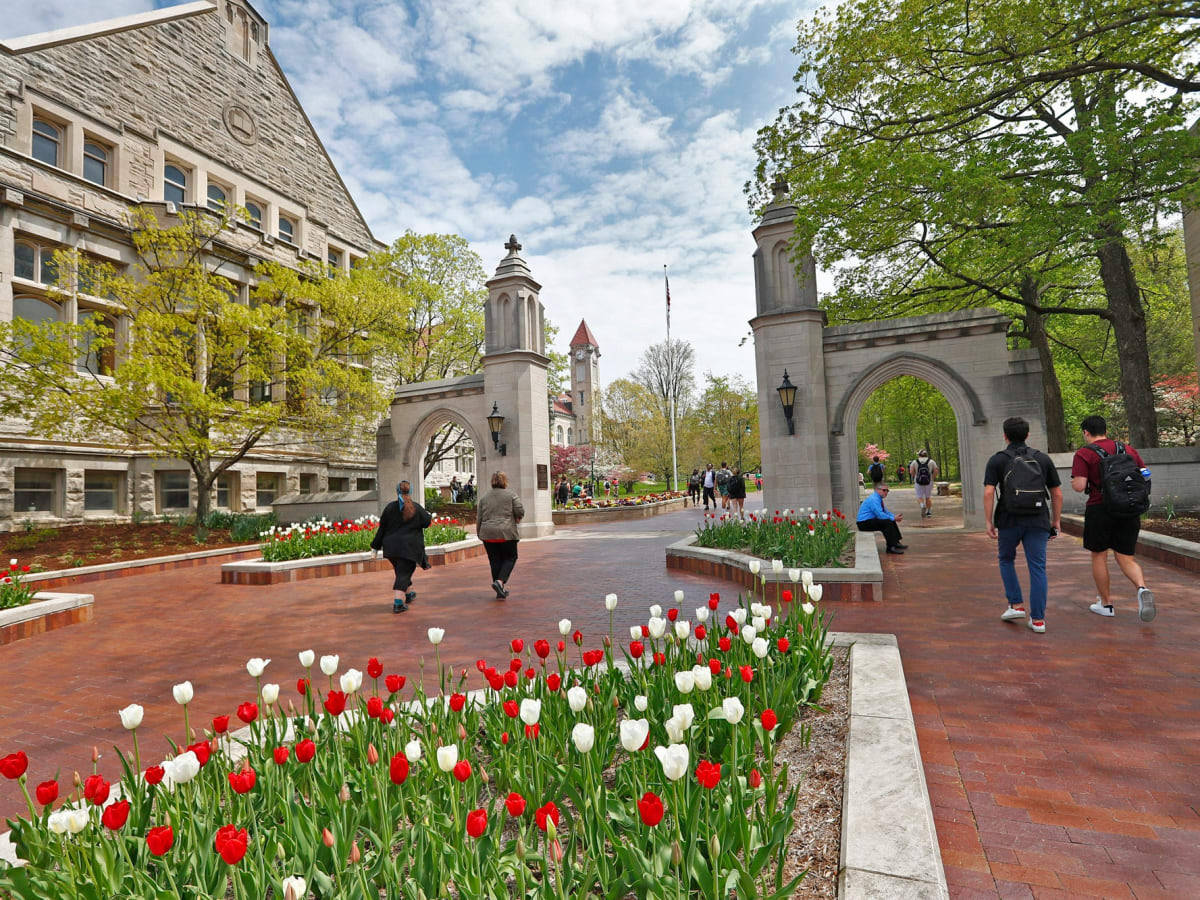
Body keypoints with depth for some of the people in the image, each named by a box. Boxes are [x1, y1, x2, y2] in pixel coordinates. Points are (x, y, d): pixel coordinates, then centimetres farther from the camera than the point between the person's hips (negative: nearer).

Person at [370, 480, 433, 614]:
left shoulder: (390, 507, -2)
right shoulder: (417, 508, -7)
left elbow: (382, 528, 1)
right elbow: (427, 522, 6)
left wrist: (376, 547, 7)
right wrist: (428, 514, 28)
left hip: (391, 546, 3)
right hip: (410, 547, -3)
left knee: (401, 571, 22)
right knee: (404, 573, -1)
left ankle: (408, 594, 41)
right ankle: (398, 602, -14)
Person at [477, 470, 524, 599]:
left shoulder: (484, 497, 11)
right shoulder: (511, 494, 0)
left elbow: (479, 518, 11)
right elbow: (520, 511, -7)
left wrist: (479, 534, 19)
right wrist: (518, 518, 14)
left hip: (488, 534, 4)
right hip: (506, 533, -4)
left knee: (495, 561, 10)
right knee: (510, 558, 9)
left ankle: (500, 591, 13)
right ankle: (500, 581, -11)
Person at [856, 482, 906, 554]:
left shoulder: (878, 498, 13)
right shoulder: (873, 499, -19)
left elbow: (885, 511, 19)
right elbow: (880, 515, -24)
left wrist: (895, 516, 1)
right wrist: (893, 518, -15)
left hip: (870, 520, 10)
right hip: (864, 523, -10)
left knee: (892, 522, 5)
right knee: (887, 522, -22)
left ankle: (896, 543, 6)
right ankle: (891, 547, -17)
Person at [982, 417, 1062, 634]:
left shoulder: (997, 459, 1)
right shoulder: (1042, 458, 9)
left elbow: (988, 492, -10)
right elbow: (1057, 494, 9)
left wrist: (989, 522, -6)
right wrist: (1056, 520, 16)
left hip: (1009, 520, -2)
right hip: (1038, 521, 2)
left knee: (1006, 559, 20)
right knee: (1038, 568, 5)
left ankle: (1016, 605, 15)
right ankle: (1037, 619, 4)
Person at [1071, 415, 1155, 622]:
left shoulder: (1084, 453, -7)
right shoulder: (1127, 449, 9)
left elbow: (1079, 485, -15)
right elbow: (1146, 475, 12)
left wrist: (1073, 481, 7)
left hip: (1100, 509, -4)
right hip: (1130, 511, 4)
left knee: (1098, 556, 10)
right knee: (1126, 558, 10)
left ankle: (1106, 603, 18)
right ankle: (1142, 588, -17)